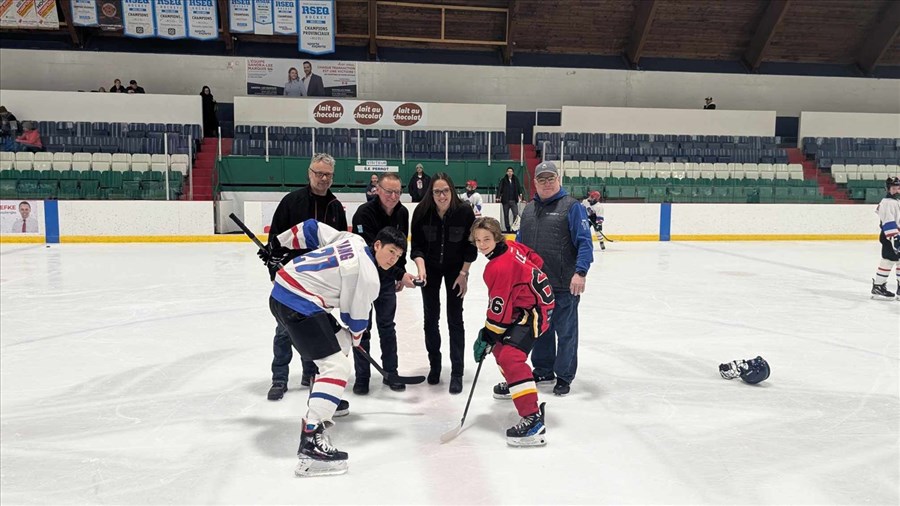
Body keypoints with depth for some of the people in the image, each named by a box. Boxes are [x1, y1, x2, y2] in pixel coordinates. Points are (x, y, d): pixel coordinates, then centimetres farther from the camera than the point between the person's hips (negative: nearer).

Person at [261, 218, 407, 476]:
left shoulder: (353, 240, 10)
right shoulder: (368, 277, -12)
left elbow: (311, 229, 15)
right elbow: (356, 319, -1)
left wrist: (278, 244, 24)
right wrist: (355, 338, 21)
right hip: (298, 304, -10)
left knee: (340, 341, 26)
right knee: (338, 367, -14)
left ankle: (324, 399, 42)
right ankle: (310, 441, -22)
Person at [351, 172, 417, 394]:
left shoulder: (402, 213, -5)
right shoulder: (364, 213, -25)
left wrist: (400, 275, 11)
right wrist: (400, 274, -34)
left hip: (387, 276, 5)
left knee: (387, 325, 10)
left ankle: (391, 373, 21)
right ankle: (362, 376, 13)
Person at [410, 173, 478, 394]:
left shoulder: (464, 212, -23)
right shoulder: (422, 212, -21)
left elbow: (471, 245, -11)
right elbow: (416, 246, -14)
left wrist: (463, 273, -11)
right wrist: (421, 268, -29)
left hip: (456, 269, -1)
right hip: (430, 268, 2)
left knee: (455, 319, -1)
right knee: (430, 318, 7)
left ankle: (457, 373, 6)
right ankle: (434, 365, 26)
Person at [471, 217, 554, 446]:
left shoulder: (499, 267, -25)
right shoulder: (510, 246, 1)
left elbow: (498, 308, -21)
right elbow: (535, 259, 15)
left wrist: (486, 337, -12)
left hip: (535, 309, -11)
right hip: (527, 302, 11)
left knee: (510, 356, -25)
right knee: (499, 342, 27)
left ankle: (533, 419, -31)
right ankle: (514, 385, 51)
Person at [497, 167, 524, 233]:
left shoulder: (516, 180, 7)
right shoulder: (503, 180, 0)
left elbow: (519, 187, 2)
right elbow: (499, 188, -7)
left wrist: (520, 194, -13)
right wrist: (498, 197, -20)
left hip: (514, 201, 0)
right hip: (505, 201, 0)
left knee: (516, 214, -11)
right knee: (506, 215, 7)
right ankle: (507, 229, 16)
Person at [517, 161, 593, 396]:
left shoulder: (571, 206, -6)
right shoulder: (529, 209, 13)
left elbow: (584, 242, -12)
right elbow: (520, 243, 20)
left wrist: (580, 272, -22)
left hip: (564, 285, -6)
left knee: (565, 331, 5)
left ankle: (564, 376, 17)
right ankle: (543, 370, 31)